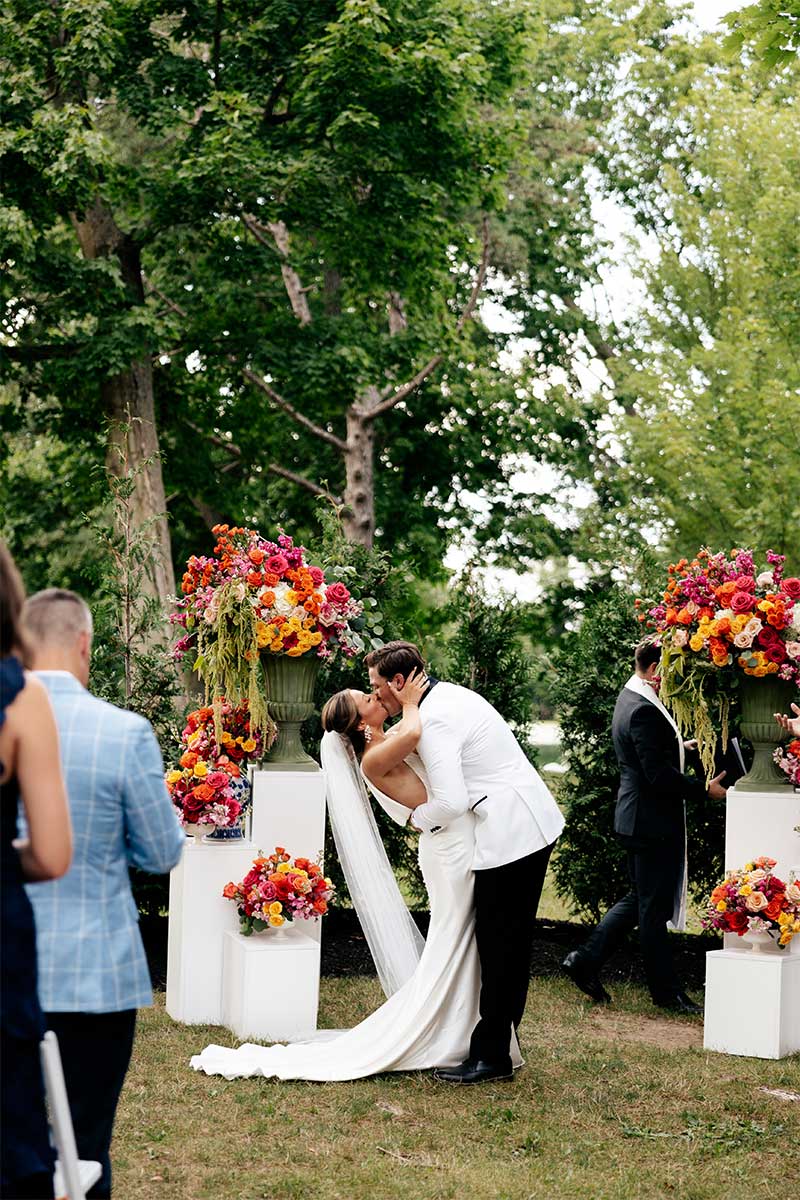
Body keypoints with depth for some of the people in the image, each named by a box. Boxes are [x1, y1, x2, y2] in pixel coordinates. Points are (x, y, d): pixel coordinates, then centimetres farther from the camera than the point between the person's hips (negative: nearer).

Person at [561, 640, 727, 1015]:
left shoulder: (630, 698, 12)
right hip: (652, 822, -10)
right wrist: (704, 789, -18)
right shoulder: (644, 710, -21)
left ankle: (585, 961, 18)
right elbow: (659, 775, -24)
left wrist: (679, 745, 11)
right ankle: (666, 991, 10)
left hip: (638, 819, 10)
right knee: (654, 910, 0)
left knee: (638, 900, 18)